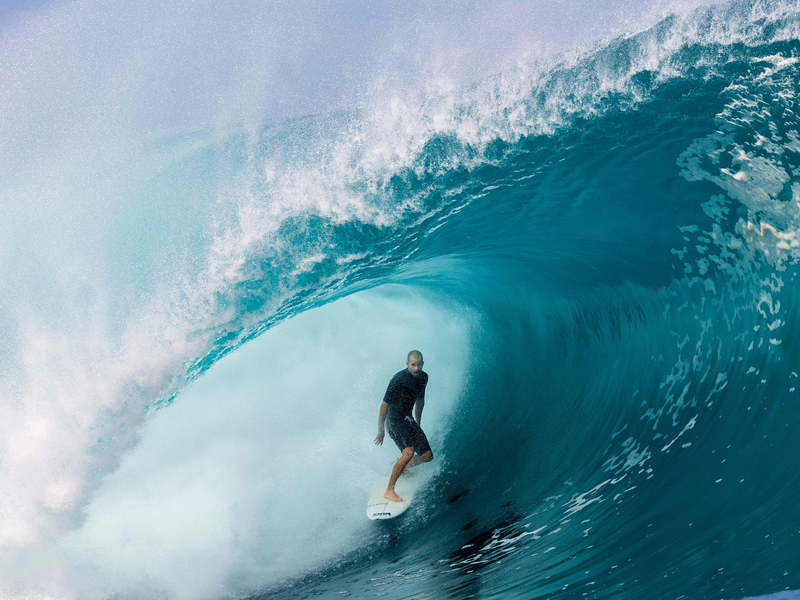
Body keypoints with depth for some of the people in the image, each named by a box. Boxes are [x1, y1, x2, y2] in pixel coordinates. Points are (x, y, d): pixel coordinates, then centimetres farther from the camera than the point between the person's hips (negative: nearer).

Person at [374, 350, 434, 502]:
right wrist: (381, 430, -13)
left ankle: (401, 468, 34)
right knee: (409, 452, -29)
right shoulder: (398, 379, -21)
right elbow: (385, 405, -17)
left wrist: (418, 423, 26)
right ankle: (389, 491, -23)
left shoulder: (423, 377, 2)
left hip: (408, 420, 8)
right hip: (395, 420, -8)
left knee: (428, 456, 7)